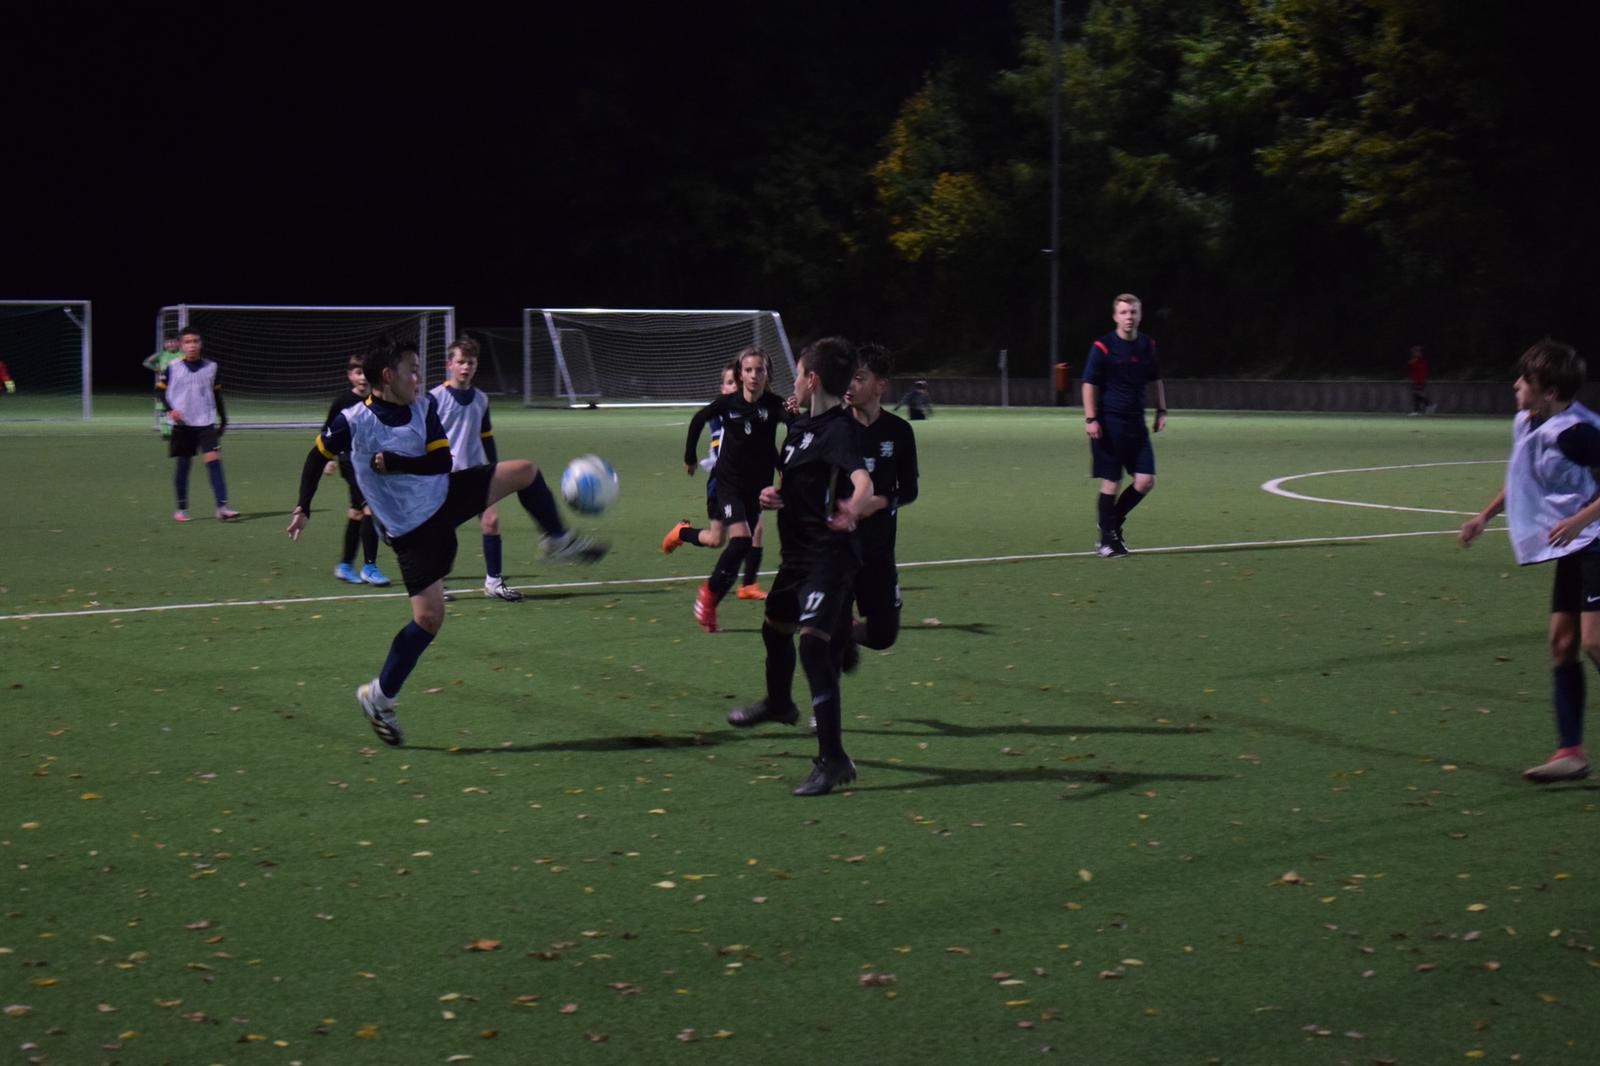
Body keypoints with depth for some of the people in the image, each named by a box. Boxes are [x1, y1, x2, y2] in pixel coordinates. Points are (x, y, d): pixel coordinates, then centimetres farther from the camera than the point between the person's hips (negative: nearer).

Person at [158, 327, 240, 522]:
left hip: (206, 423, 1)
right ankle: (182, 509, 18)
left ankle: (222, 507, -17)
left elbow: (217, 395, 14)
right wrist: (170, 409, -13)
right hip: (183, 424, -1)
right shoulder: (172, 367, -2)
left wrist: (223, 421, 16)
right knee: (183, 465, 5)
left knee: (214, 460, -12)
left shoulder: (210, 367, 4)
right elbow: (160, 390, 4)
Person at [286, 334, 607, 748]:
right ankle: (378, 697, 4)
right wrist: (303, 507, -3)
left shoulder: (424, 406, -6)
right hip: (412, 530, -6)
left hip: (445, 498, 6)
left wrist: (395, 463, -23)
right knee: (429, 617, -11)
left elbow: (442, 462, -9)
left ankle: (560, 542, 22)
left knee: (524, 471, -2)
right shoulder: (353, 422, -20)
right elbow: (317, 456, -3)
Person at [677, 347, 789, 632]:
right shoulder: (728, 403, -8)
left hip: (757, 485, 2)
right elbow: (699, 419, 11)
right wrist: (690, 457, 15)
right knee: (741, 540, -20)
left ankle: (709, 605, 21)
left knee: (742, 548, 5)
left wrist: (795, 414, -53)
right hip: (729, 482, -2)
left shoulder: (773, 404, -10)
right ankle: (709, 593, -2)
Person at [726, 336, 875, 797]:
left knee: (813, 641, -24)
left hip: (829, 556, -10)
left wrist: (852, 510, -60)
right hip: (798, 552, 10)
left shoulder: (839, 429, -19)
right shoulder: (800, 425, 10)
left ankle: (833, 759, -23)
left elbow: (863, 480, -38)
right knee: (774, 626, 28)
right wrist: (773, 495, 1)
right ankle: (778, 703, 58)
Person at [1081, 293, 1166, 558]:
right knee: (1111, 482, -3)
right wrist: (1090, 419, -13)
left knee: (1146, 481, -1)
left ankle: (1114, 522, 21)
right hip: (1109, 423, -5)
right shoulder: (1103, 347, -9)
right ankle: (1107, 540, 9)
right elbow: (1089, 384, -7)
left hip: (1136, 422, 5)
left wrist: (1161, 411, 13)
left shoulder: (1147, 345, 7)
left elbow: (1156, 380, 20)